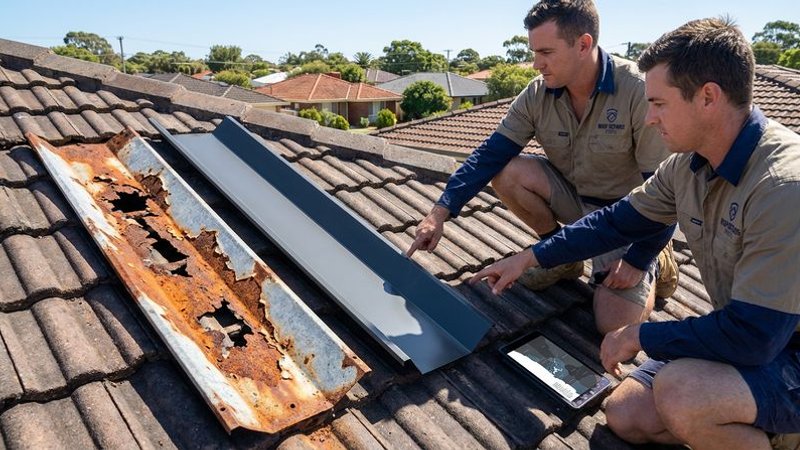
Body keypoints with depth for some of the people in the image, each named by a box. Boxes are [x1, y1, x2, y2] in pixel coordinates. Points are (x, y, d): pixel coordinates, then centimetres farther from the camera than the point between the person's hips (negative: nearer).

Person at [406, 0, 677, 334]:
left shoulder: (638, 92, -27)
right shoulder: (538, 94, -13)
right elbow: (491, 154, -15)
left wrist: (638, 260, -23)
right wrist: (440, 212, -26)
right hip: (575, 195, 5)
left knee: (614, 327, -19)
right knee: (506, 173, -21)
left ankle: (654, 262, 14)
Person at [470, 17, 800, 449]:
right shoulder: (688, 164, -6)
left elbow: (752, 336, -31)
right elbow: (617, 221, 7)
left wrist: (640, 336, -17)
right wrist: (528, 258, 8)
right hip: (747, 338, 7)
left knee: (678, 393, -32)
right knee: (625, 415, 3)